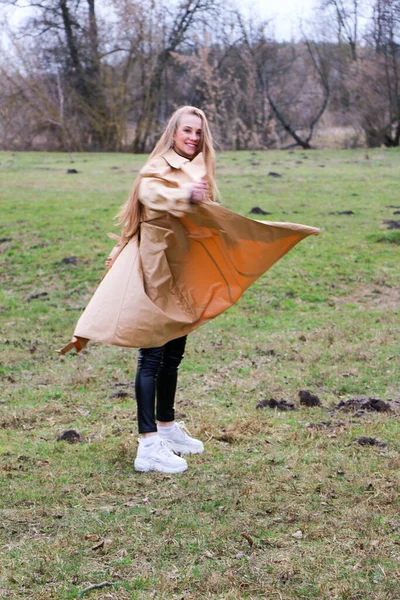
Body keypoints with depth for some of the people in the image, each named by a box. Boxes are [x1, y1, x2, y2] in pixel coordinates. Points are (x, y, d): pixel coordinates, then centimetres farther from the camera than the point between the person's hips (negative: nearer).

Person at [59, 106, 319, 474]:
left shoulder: (196, 172, 14)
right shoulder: (158, 170, -13)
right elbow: (149, 193, -37)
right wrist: (185, 196, -54)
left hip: (181, 273, 9)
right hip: (153, 270, -8)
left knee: (173, 354, 16)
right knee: (151, 357, -10)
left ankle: (167, 427, 29)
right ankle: (149, 444, -11)